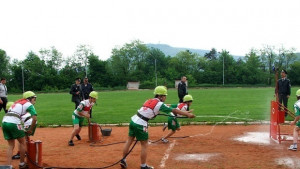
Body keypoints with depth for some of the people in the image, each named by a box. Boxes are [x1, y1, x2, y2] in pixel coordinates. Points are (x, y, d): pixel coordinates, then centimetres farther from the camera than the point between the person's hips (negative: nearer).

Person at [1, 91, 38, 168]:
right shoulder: (29, 104, 7)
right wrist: (31, 130, 5)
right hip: (13, 123, -6)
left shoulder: (17, 102, 29)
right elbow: (34, 118, -6)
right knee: (22, 142, 12)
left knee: (11, 145, 15)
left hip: (4, 121, 7)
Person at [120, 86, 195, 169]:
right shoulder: (160, 104, -5)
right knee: (144, 145, 6)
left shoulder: (149, 101, 15)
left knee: (129, 141, 17)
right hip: (140, 125, -7)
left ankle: (123, 161, 25)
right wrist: (187, 114, -3)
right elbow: (174, 110, -6)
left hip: (133, 120, 7)